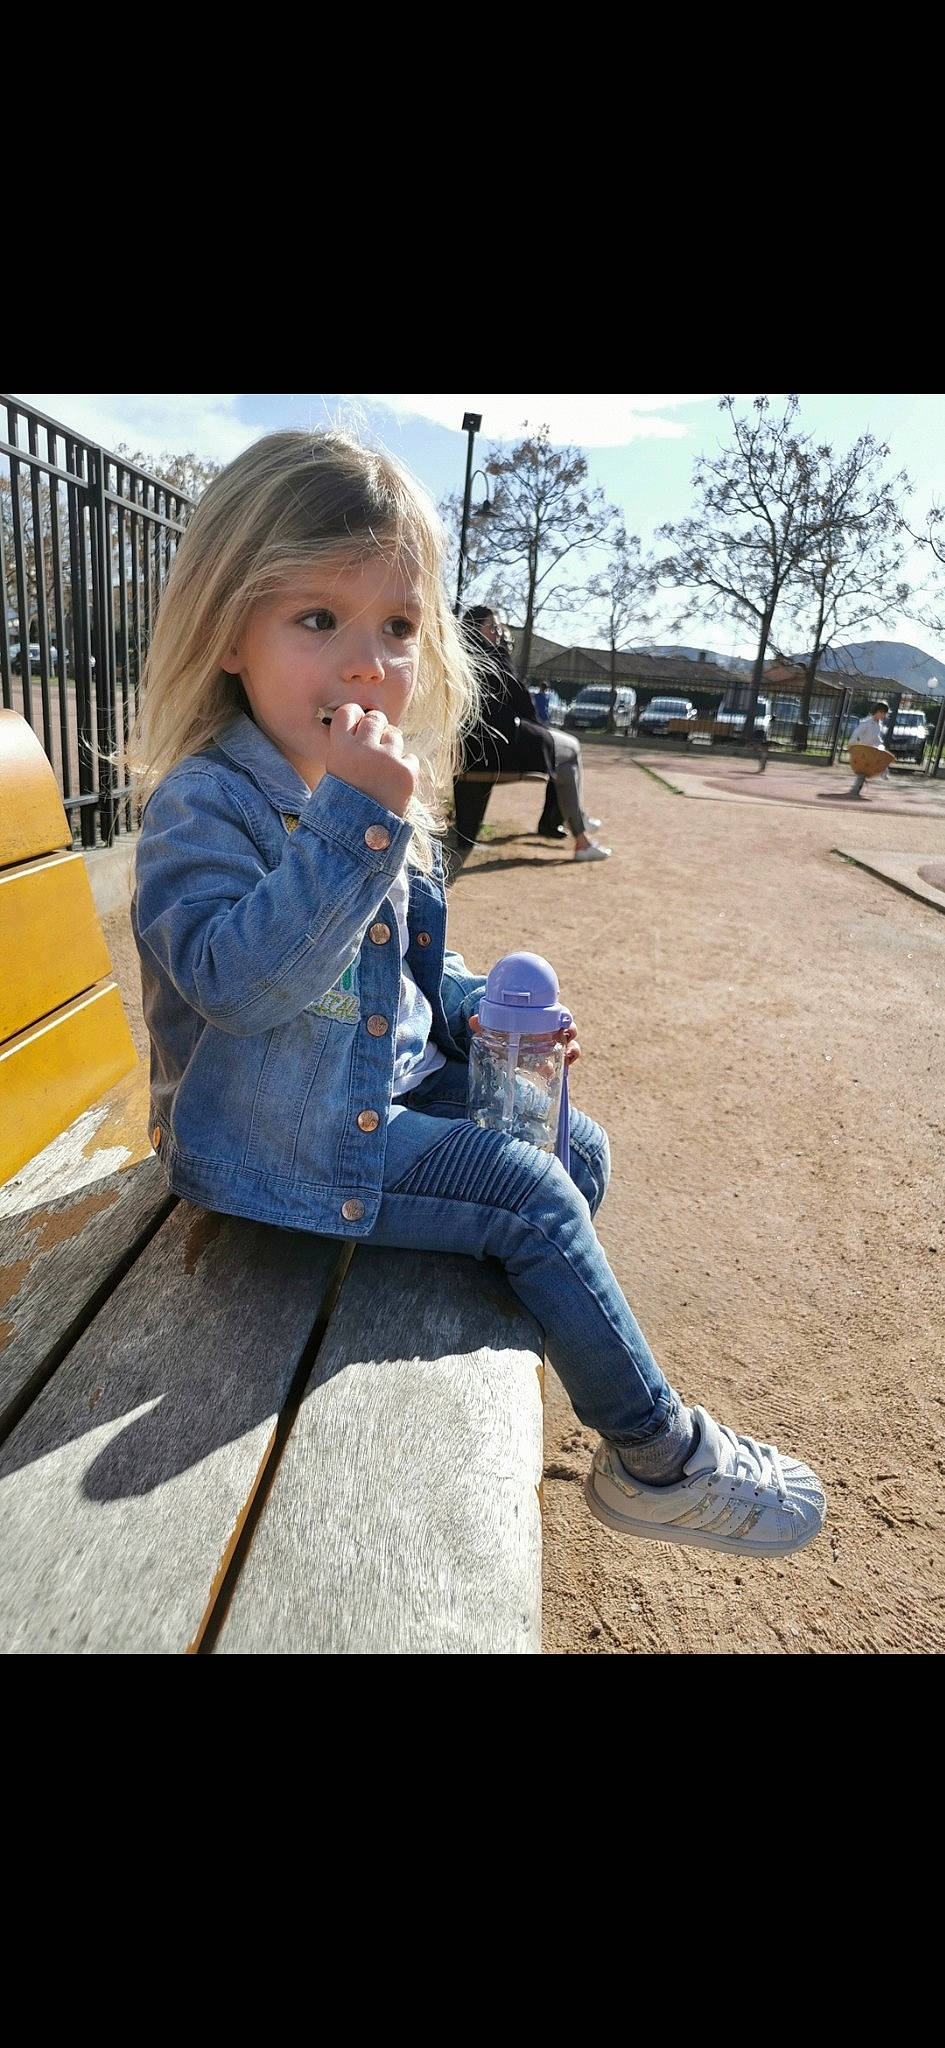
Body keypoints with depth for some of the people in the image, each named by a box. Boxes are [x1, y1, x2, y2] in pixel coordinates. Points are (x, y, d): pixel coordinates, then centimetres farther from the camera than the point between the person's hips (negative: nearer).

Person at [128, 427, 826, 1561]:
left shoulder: (378, 797, 7)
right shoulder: (203, 804, -19)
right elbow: (236, 979, -36)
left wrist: (478, 1012, 2)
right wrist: (354, 822, -40)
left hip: (393, 1088, 9)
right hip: (287, 1138, -9)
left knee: (579, 1146, 10)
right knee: (532, 1194, -16)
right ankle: (660, 1462, 4)